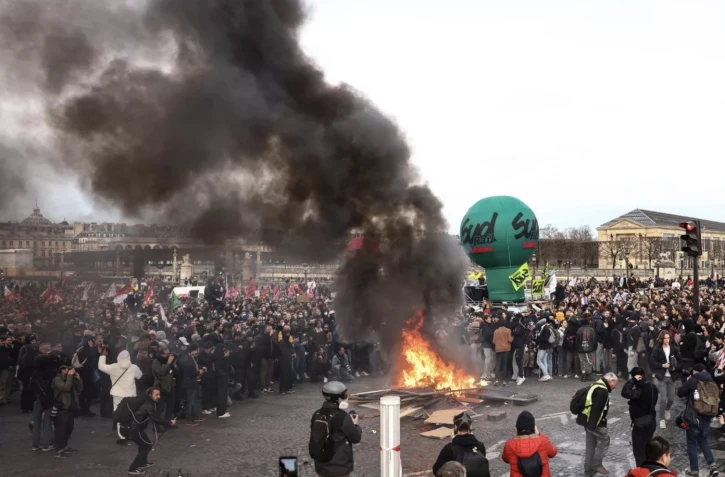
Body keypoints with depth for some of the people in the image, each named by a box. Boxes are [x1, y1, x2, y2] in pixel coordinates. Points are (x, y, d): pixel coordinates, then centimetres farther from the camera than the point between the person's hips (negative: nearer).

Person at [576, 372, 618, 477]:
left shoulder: (596, 386, 15)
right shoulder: (602, 390, -18)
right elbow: (596, 408, -25)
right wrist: (592, 425, -25)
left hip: (589, 420, 10)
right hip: (594, 422, -10)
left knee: (591, 444, 14)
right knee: (604, 440, 2)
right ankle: (596, 464, 6)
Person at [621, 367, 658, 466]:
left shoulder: (640, 390, -27)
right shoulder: (652, 387, 3)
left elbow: (625, 393, -40)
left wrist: (633, 380, -32)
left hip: (640, 424, -9)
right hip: (651, 422, 9)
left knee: (639, 450, 4)